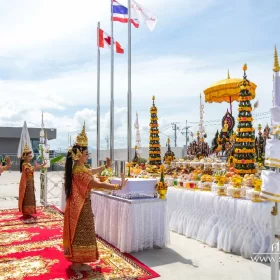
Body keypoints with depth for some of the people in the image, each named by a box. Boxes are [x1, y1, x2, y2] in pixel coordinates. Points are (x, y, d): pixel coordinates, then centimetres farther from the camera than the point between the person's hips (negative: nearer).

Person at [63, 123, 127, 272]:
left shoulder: (77, 168, 6)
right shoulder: (79, 171, -26)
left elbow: (90, 172, 26)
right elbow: (98, 185, -34)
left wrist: (104, 167, 32)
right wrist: (118, 186, -35)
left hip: (77, 205, 10)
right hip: (81, 207, -10)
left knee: (77, 234, 18)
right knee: (80, 234, 2)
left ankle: (76, 260, 31)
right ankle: (77, 264, 15)